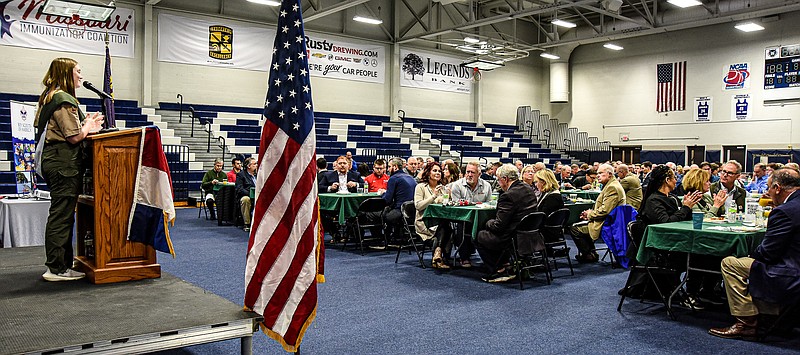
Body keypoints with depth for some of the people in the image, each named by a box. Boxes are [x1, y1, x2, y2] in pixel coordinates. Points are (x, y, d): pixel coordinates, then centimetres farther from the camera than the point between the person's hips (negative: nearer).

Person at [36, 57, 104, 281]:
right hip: (64, 162, -10)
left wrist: (84, 124, 17)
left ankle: (61, 264, 20)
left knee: (60, 214, 14)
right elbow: (74, 137, -18)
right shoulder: (65, 100, -13)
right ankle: (57, 269, -1)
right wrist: (88, 127, 3)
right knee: (62, 214, -6)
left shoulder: (48, 97, 18)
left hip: (52, 159, 10)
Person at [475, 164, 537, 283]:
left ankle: (500, 271, 9)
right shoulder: (529, 191, 5)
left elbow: (499, 226, -20)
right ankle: (505, 266, 22)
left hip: (513, 239, -9)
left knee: (478, 237, 8)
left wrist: (488, 223, 2)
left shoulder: (508, 196, -22)